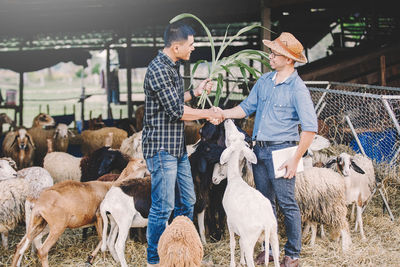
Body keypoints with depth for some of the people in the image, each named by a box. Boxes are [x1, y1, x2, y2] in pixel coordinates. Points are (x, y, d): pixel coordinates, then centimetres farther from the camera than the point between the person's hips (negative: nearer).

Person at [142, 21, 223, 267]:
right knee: (163, 207, -4)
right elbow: (176, 111, -20)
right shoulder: (158, 69, -19)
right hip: (161, 148, -10)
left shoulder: (173, 67, 13)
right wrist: (207, 114, -9)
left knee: (186, 202, 16)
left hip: (177, 147, 10)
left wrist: (195, 92, 14)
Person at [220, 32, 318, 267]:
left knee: (287, 204, 0)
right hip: (260, 149, 7)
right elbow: (247, 107, 18)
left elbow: (310, 127, -15)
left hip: (281, 151, -7)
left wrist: (295, 159, -16)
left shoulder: (297, 89, -13)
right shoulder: (264, 81, 8)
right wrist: (223, 113, 3)